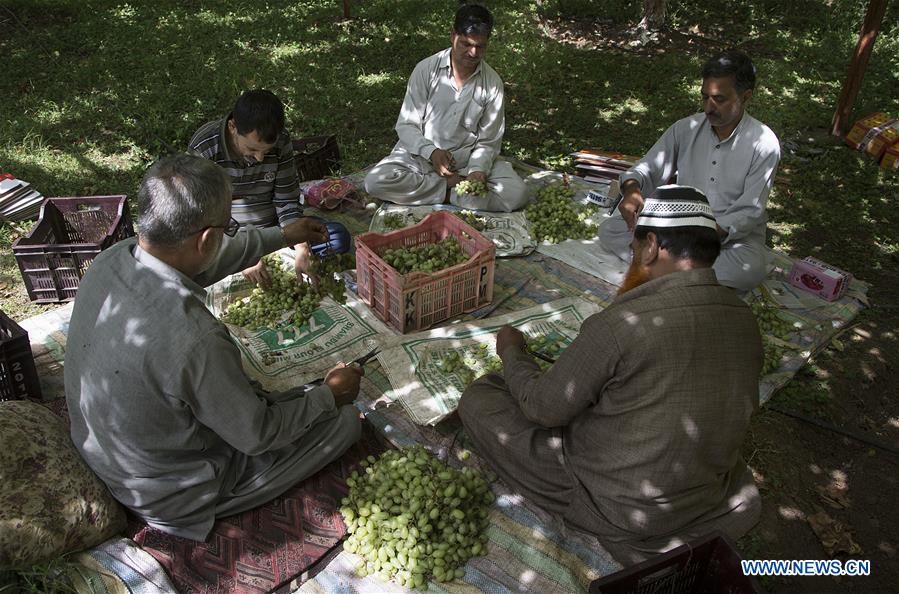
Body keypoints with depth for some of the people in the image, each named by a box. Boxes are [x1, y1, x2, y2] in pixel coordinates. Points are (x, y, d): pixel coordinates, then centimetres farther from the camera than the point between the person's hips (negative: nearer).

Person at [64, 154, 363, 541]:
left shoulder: (111, 259, -16)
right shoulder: (192, 338, -40)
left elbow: (202, 261, 5)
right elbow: (257, 436, -24)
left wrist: (282, 236, 17)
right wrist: (329, 395, -7)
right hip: (171, 494, -7)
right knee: (345, 420, -1)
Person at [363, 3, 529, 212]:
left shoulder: (493, 83, -5)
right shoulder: (426, 69, -8)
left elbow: (488, 142, -2)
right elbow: (406, 125, -7)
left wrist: (477, 170, -23)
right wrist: (431, 152, -26)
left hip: (469, 159, 0)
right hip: (422, 154, 0)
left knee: (517, 195, -22)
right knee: (375, 182, -27)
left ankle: (447, 192, -14)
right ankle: (452, 185, -14)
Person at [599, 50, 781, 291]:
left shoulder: (764, 144, -11)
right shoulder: (686, 129, -1)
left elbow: (748, 212, -15)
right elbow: (647, 168, -1)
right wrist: (632, 189, -27)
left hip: (734, 236, -3)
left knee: (752, 267, -38)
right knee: (609, 230, -14)